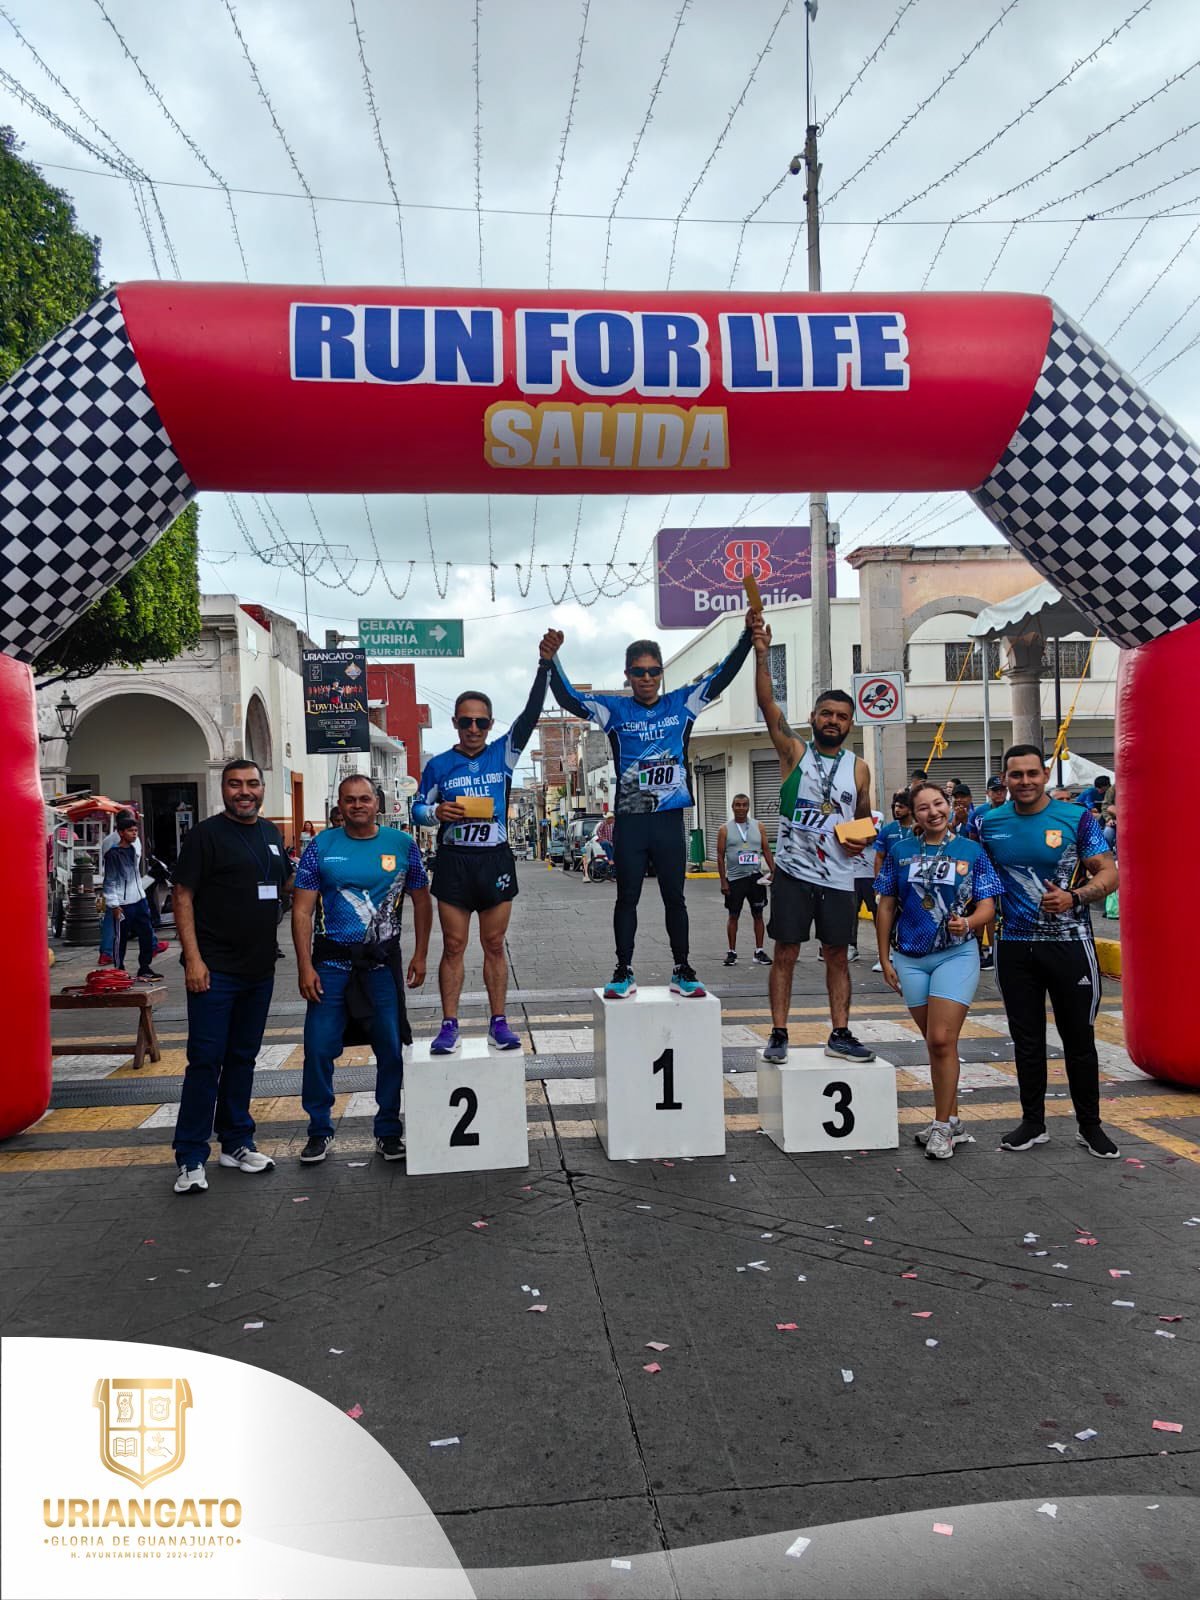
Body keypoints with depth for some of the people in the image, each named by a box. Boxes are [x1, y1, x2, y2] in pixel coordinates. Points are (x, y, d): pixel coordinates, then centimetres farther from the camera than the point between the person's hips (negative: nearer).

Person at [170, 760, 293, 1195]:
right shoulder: (204, 835, -6)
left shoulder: (270, 833, 13)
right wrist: (193, 958, -16)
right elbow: (183, 897, -9)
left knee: (243, 1057, 14)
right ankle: (191, 1158, 5)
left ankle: (236, 1142, 25)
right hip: (214, 970, -6)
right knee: (205, 1060, -3)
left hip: (259, 967, 6)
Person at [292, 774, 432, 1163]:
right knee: (318, 1048, 0)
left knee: (391, 1050, 5)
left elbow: (421, 900, 11)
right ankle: (319, 1131, 19)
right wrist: (305, 967, -9)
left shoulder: (402, 844, 2)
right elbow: (302, 910, -2)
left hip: (383, 962, 1)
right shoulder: (321, 846, -1)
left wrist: (420, 955, 5)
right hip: (332, 961, 0)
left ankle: (389, 1132, 21)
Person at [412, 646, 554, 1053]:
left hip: (495, 860, 1)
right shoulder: (438, 765, 4)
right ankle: (449, 1026, 8)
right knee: (453, 946, 2)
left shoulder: (503, 754, 3)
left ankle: (499, 1022, 13)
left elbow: (530, 714, -6)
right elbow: (417, 809, 8)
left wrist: (544, 664, -17)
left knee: (494, 945, 7)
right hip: (453, 862, 0)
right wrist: (437, 812, -16)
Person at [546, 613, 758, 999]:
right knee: (627, 898, 6)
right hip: (629, 822, -1)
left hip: (670, 820, 1)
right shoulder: (615, 710, 3)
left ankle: (683, 971, 17)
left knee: (674, 898, 9)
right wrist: (551, 660, -17)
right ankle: (624, 973, 14)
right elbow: (568, 698, -4)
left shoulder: (682, 703, 6)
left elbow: (721, 677, 2)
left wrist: (748, 635, -7)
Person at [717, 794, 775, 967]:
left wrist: (773, 872, -7)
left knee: (758, 914, 5)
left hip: (756, 877, 2)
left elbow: (766, 851, 5)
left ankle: (759, 951, 13)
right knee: (733, 915, 4)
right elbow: (720, 856, -1)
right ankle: (732, 952, 13)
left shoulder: (759, 827, 5)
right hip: (734, 878, -1)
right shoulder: (725, 829, 1)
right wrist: (723, 881, -7)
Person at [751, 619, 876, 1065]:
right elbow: (767, 704, -12)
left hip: (838, 876, 2)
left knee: (837, 956, 8)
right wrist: (761, 655, -22)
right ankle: (778, 1034, 9)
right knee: (785, 954, 1)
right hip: (793, 872, -2)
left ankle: (840, 1035, 17)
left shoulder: (858, 767, 8)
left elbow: (864, 818, 19)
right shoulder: (795, 752, 0)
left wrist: (862, 839, -4)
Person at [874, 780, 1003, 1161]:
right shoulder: (900, 851, 4)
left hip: (956, 954, -3)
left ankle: (942, 1126, 1)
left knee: (942, 1040, -11)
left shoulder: (971, 851, 0)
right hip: (910, 958, 3)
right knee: (935, 1043, 12)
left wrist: (968, 922, -22)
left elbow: (987, 905, 0)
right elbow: (886, 907, 8)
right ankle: (952, 1120, 25)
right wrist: (885, 958, 5)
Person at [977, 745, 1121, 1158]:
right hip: (1015, 947, 3)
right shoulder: (990, 824, 2)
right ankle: (1033, 1123, 24)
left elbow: (1109, 873, -6)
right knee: (1026, 1040, 11)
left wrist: (1073, 898, -23)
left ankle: (1090, 1125, 21)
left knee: (1079, 1039, 7)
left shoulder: (1077, 818, -6)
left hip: (1069, 943, -2)